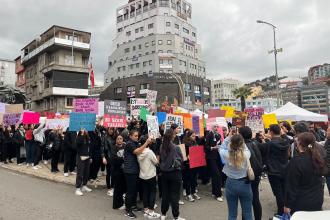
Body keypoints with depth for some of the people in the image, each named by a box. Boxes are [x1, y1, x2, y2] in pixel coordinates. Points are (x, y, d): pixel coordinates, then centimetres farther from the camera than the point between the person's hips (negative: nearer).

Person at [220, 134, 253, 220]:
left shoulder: (227, 154, -17)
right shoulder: (246, 154, -17)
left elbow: (221, 148, 6)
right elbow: (246, 148, 7)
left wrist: (228, 138, 6)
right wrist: (240, 140, 5)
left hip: (231, 184, 0)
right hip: (245, 184, 0)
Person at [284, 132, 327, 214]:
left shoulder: (296, 161, -21)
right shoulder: (319, 159, -3)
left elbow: (291, 186, -17)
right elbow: (319, 181, 12)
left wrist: (287, 204, -11)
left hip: (301, 203, -6)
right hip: (317, 201, 6)